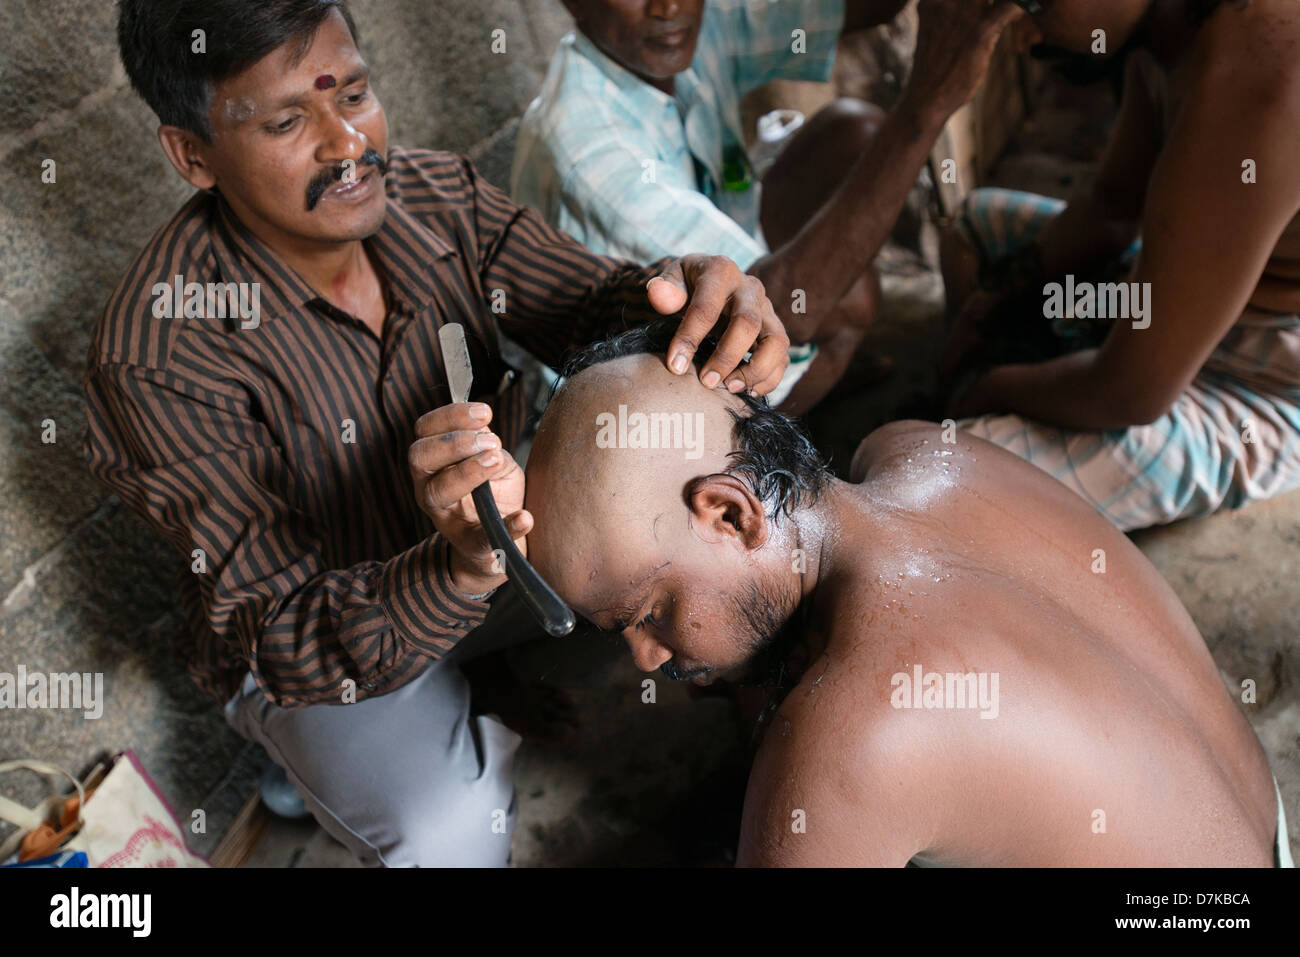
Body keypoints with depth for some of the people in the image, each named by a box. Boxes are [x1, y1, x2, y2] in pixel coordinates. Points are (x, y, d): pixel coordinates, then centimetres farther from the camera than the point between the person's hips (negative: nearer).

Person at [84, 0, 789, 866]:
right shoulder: (157, 354, -29)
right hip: (320, 643, -4)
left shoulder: (438, 198, -13)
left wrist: (682, 292, -41)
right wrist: (464, 566, -51)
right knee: (450, 831, -31)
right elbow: (286, 640, -31)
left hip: (495, 538, 5)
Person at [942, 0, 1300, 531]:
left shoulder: (1247, 91, -37)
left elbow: (1132, 394, -30)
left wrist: (991, 388, -12)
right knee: (974, 220, 24)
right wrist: (1002, 292, 2)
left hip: (1250, 393, -9)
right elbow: (1114, 199, 10)